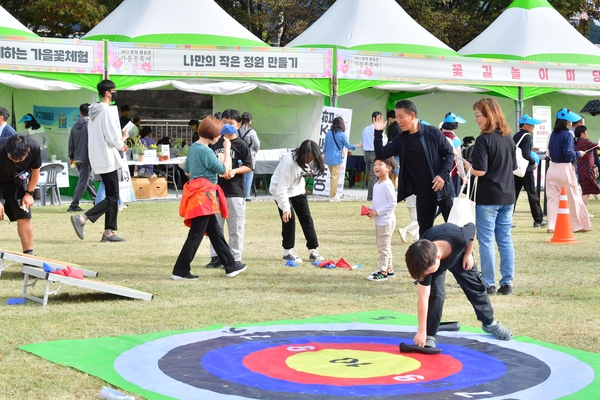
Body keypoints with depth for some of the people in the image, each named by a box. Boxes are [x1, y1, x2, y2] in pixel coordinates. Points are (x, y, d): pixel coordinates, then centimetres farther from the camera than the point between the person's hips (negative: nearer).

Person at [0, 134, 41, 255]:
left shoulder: (34, 149, -26)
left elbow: (35, 171, -6)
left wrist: (29, 193, -6)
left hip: (17, 182, 3)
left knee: (24, 216, 1)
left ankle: (29, 254, 8)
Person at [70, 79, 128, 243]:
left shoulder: (94, 110, 11)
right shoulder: (108, 111, -17)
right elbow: (112, 137, -20)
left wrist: (118, 142, 11)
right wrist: (121, 145, 0)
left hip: (98, 158, 9)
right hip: (108, 158, -9)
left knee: (112, 196, 13)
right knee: (112, 198, -7)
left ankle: (109, 232, 12)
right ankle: (82, 218, -16)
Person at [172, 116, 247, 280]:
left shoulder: (194, 147, 10)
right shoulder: (206, 151, -18)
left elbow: (187, 170, 18)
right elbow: (225, 170, -12)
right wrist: (227, 150, 0)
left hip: (197, 193, 10)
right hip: (203, 195, -10)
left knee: (215, 231, 15)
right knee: (196, 235, -5)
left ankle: (231, 266, 22)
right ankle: (180, 271, -1)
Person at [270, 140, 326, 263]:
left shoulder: (306, 161, -14)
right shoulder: (289, 162, -34)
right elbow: (282, 188, -33)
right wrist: (285, 208, -34)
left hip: (297, 189, 7)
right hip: (281, 191, -6)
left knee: (307, 218, 1)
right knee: (289, 219, -12)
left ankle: (313, 251, 5)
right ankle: (288, 252, 1)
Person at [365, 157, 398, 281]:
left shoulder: (387, 185, -17)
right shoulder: (376, 185, 12)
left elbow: (392, 203, -21)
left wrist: (377, 212, -20)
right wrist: (371, 210, 4)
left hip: (386, 220, -10)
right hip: (378, 220, 10)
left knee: (383, 246, -5)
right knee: (381, 245, 16)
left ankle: (383, 272, 0)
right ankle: (389, 269, 25)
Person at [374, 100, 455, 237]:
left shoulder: (433, 133, -8)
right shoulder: (401, 140, 3)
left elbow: (449, 153, -3)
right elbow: (381, 154, -2)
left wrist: (443, 175, -16)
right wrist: (378, 132, -11)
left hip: (442, 189, -4)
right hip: (423, 193, 4)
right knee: (425, 231, 9)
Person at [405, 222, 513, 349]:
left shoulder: (459, 238, -48)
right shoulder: (425, 262, -42)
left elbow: (472, 227, -22)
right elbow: (423, 298, -36)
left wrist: (468, 254, -14)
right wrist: (421, 331, -36)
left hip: (458, 252, 2)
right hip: (431, 258, -1)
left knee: (475, 286, 11)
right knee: (435, 293, -19)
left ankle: (489, 323, 33)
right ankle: (429, 335, -6)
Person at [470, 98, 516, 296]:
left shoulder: (483, 140, -14)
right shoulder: (508, 138, 7)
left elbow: (480, 171, -19)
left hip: (488, 198, -7)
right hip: (507, 197, 7)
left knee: (486, 241, 1)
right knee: (505, 240, 10)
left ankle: (489, 284, 3)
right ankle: (507, 283, 11)